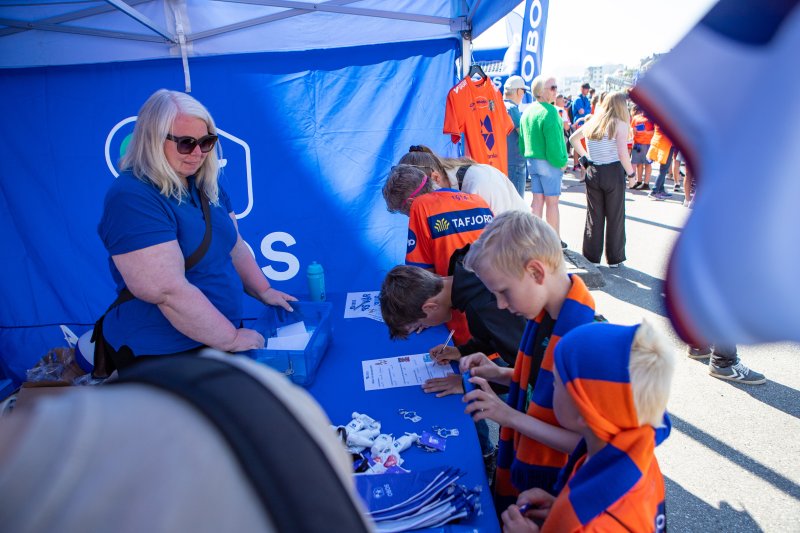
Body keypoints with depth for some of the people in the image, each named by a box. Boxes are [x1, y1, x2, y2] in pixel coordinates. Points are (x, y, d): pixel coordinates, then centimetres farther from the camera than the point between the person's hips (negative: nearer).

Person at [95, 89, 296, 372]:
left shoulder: (206, 187, 4)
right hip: (162, 358, -8)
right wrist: (231, 338, -22)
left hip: (219, 339, 8)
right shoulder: (132, 198, -23)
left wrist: (264, 291, 5)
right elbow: (169, 292, -28)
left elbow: (235, 248, 14)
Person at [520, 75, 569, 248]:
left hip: (531, 161, 8)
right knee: (552, 201, 2)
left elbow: (522, 137, 13)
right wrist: (562, 162, -9)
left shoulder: (527, 111, 9)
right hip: (549, 162, -8)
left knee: (537, 200, 11)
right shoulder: (549, 112, -17)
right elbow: (553, 142, -20)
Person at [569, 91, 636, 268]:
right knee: (615, 218, 8)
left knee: (594, 217, 12)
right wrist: (631, 174, -5)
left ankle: (592, 256, 18)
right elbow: (623, 154, -17)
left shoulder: (592, 123, 7)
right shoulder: (620, 125, -10)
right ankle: (614, 258, 16)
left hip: (592, 172, 5)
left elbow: (573, 138, 19)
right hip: (613, 173, -5)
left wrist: (584, 156, 18)